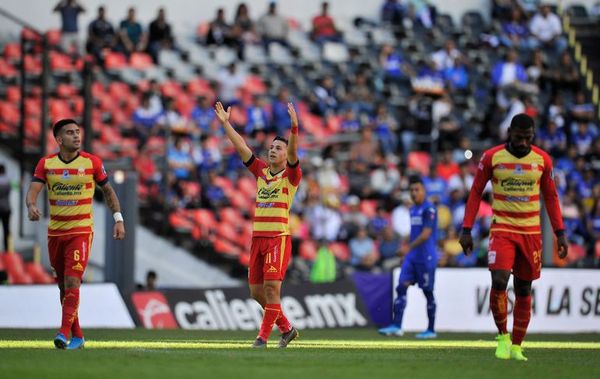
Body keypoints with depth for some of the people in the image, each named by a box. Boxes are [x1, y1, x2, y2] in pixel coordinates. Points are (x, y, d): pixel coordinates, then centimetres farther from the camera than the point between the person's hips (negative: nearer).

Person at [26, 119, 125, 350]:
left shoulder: (92, 162, -2)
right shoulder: (46, 164, 1)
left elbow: (108, 190, 9)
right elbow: (33, 190, -8)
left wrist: (118, 219, 4)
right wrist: (31, 206, -30)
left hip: (81, 230, -3)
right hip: (55, 232, 3)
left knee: (72, 281, -17)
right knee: (63, 286, 8)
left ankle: (64, 333, -22)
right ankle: (77, 336, 19)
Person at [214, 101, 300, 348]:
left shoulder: (291, 175, -1)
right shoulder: (261, 171, 14)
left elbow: (293, 152, -18)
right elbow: (241, 147, 13)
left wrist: (294, 127, -32)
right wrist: (225, 123, 9)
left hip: (279, 237, -6)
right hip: (258, 237, 6)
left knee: (272, 287, -12)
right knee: (256, 291, 7)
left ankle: (263, 337, -6)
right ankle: (286, 329, 22)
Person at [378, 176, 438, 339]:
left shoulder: (429, 209, -12)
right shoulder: (412, 210, 15)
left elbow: (426, 234, -20)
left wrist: (408, 247, -22)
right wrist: (406, 248, 18)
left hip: (426, 257, -8)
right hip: (412, 257, 8)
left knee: (428, 291, 0)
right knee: (401, 287, -3)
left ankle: (431, 330, 9)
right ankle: (396, 326, -7)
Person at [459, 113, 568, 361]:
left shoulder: (542, 160, 2)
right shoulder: (492, 157, -4)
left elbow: (550, 197, 11)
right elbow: (476, 192, 3)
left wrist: (560, 233, 5)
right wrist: (466, 230, -2)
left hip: (531, 233, 2)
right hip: (502, 229, -2)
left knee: (524, 290, 5)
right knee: (499, 282, -20)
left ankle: (516, 347, 14)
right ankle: (503, 336, -1)